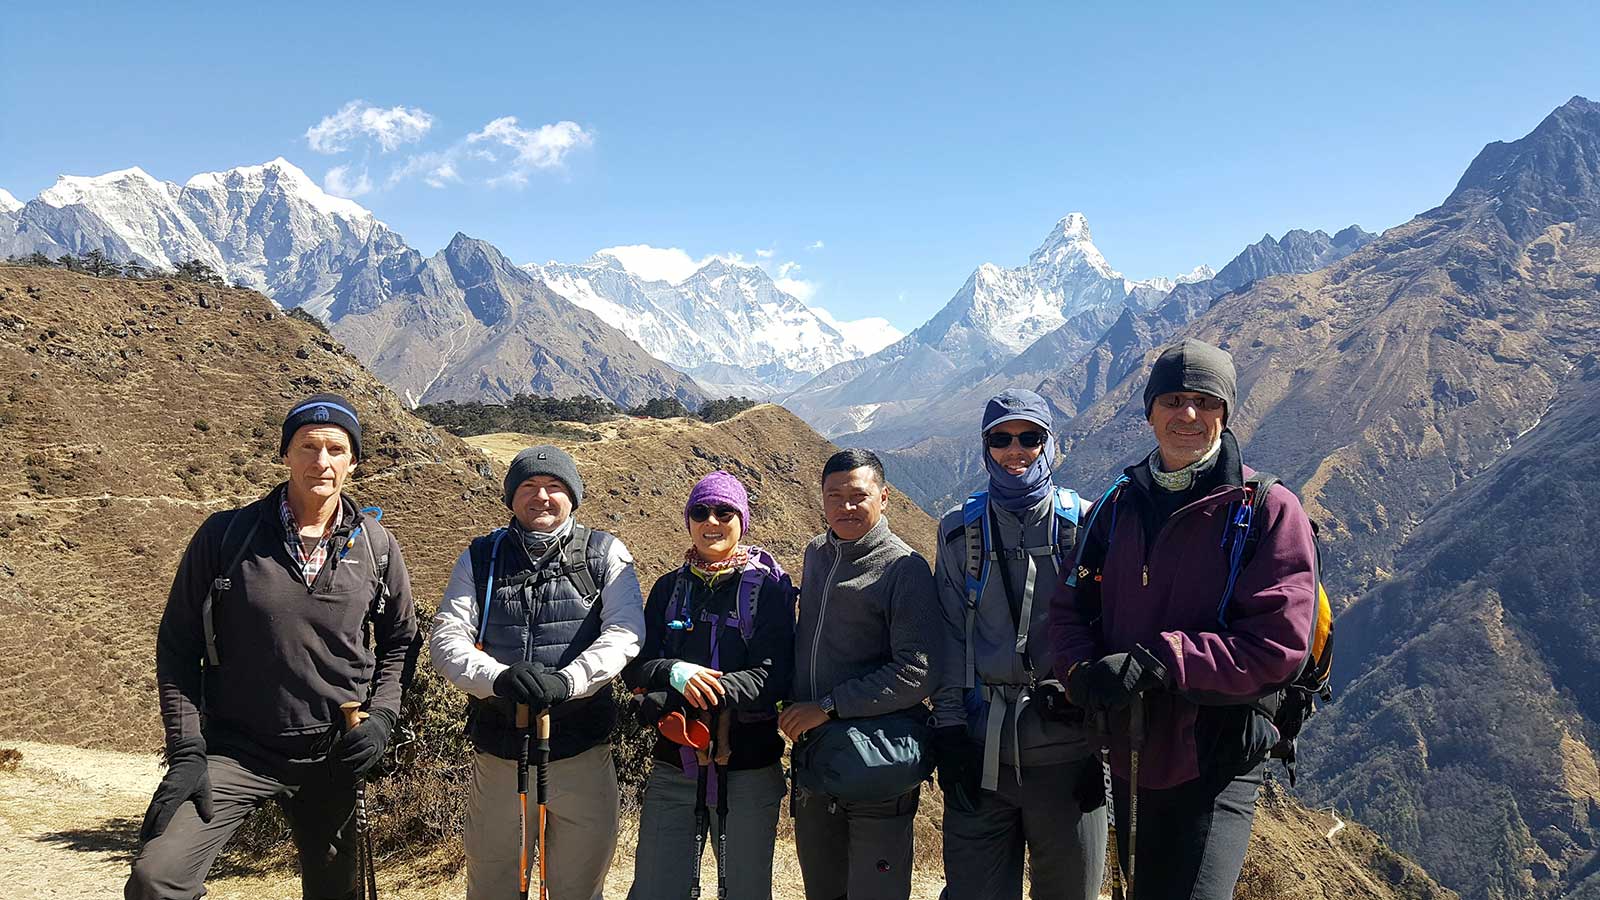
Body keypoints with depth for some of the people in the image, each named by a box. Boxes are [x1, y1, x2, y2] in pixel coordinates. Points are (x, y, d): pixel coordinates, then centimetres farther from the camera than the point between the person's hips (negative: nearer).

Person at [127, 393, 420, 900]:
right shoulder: (225, 536, -7)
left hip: (331, 756, 2)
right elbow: (177, 646, -1)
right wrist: (186, 750, -8)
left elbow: (400, 639, 10)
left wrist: (382, 716, -4)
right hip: (233, 750, -2)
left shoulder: (376, 546, -2)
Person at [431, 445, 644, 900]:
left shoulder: (605, 554, 2)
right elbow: (446, 639, -3)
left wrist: (567, 681, -27)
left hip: (582, 754, -1)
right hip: (498, 753, 1)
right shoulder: (480, 558, 6)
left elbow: (625, 632, -10)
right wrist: (498, 677, -23)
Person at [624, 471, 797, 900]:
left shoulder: (768, 587, -4)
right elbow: (635, 665, 0)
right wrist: (675, 674, -22)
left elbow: (774, 676, -14)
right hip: (674, 764, 3)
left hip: (749, 767, -2)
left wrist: (705, 687, -27)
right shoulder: (670, 587, 8)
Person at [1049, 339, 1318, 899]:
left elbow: (1277, 647, -17)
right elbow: (1070, 607, 7)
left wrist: (1156, 660, -25)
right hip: (1129, 752, 5)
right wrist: (1083, 672, -14)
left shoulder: (1268, 510, -10)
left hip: (1215, 762, -5)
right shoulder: (1119, 505, 6)